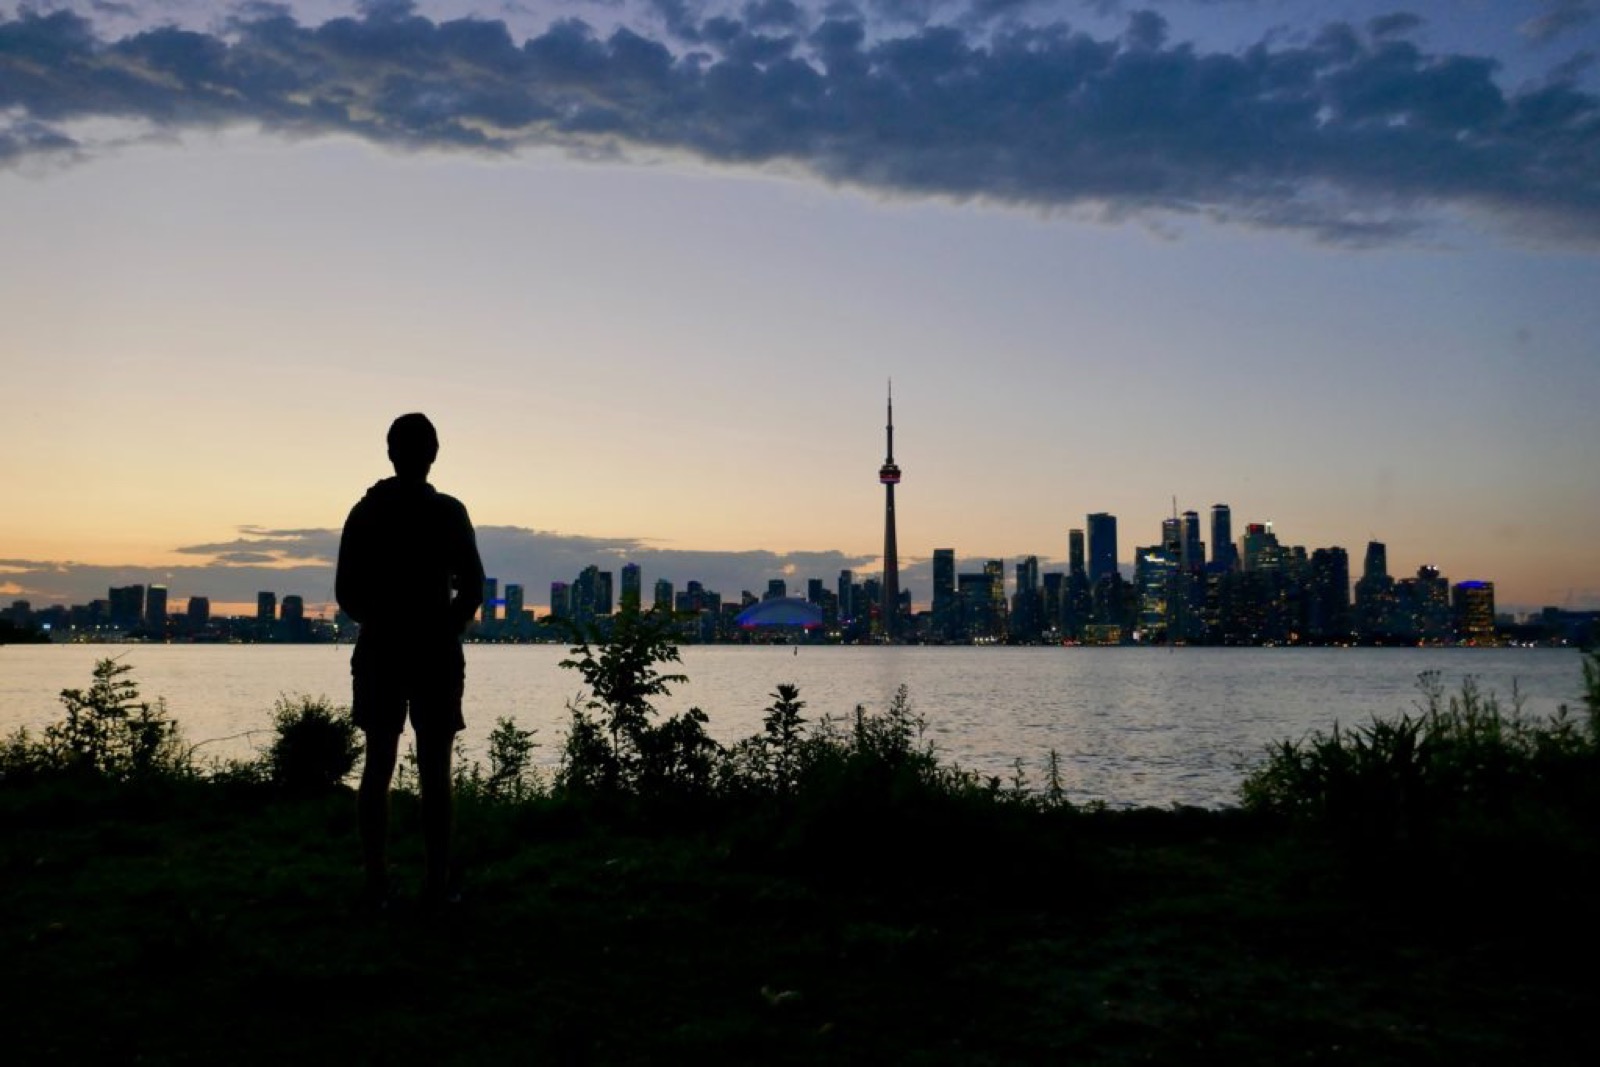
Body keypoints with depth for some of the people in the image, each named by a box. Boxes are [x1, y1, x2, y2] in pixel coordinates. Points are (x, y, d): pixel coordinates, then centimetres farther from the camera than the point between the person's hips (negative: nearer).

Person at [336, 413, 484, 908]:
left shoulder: (365, 511, 3)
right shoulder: (448, 512, -6)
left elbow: (347, 593, 3)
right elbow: (472, 589, -8)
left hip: (379, 651, 3)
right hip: (435, 652, -3)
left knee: (378, 764, 7)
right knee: (434, 769, 1)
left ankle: (376, 882, 9)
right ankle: (437, 881, 4)